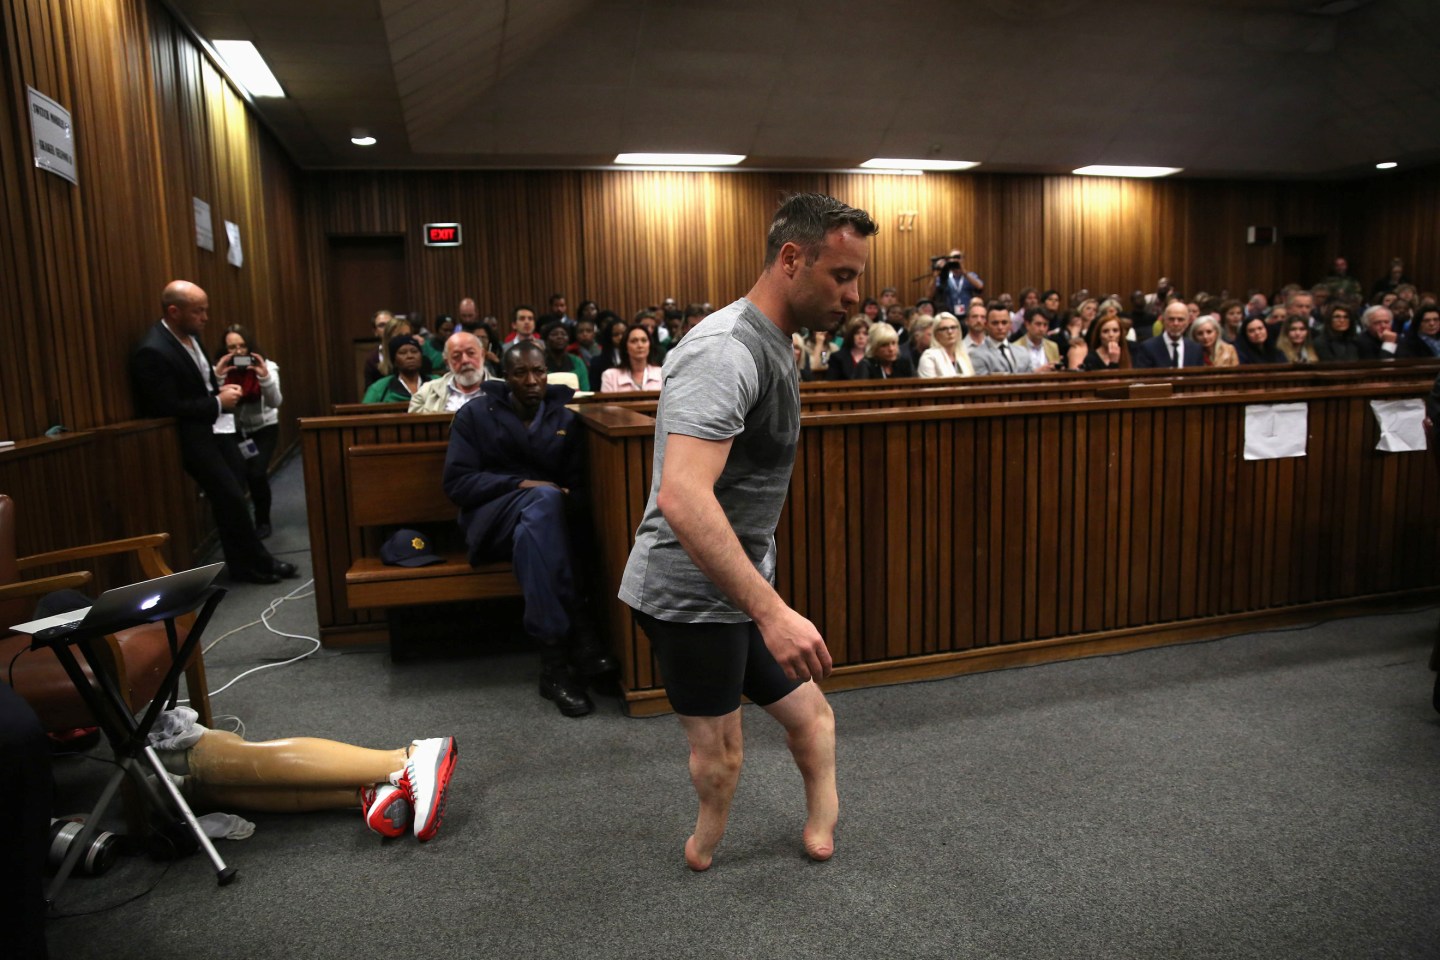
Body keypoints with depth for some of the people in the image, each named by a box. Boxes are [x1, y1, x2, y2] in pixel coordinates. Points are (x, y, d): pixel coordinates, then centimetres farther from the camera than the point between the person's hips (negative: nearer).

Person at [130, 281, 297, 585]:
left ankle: (243, 563, 18)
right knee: (230, 496, -7)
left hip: (214, 426, 8)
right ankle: (256, 563, 8)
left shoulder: (190, 335, 7)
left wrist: (222, 389, 2)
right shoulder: (152, 352, -21)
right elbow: (168, 409, -22)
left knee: (232, 494, 7)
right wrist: (218, 403, -16)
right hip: (191, 435, -8)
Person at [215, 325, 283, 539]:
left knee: (257, 473, -18)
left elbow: (275, 403, -20)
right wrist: (217, 377, -33)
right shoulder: (220, 368, -8)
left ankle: (263, 522, 4)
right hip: (235, 430, 1)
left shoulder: (266, 366, -11)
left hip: (264, 428, -1)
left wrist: (265, 377, -36)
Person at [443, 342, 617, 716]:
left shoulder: (565, 419, 13)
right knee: (544, 499, -36)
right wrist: (520, 484, -16)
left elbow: (578, 485, 8)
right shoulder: (476, 414, 5)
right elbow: (456, 482, -4)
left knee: (532, 535, -37)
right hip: (492, 519, -2)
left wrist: (569, 498, -17)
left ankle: (555, 662, -37)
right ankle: (578, 636, -38)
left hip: (547, 520, 2)